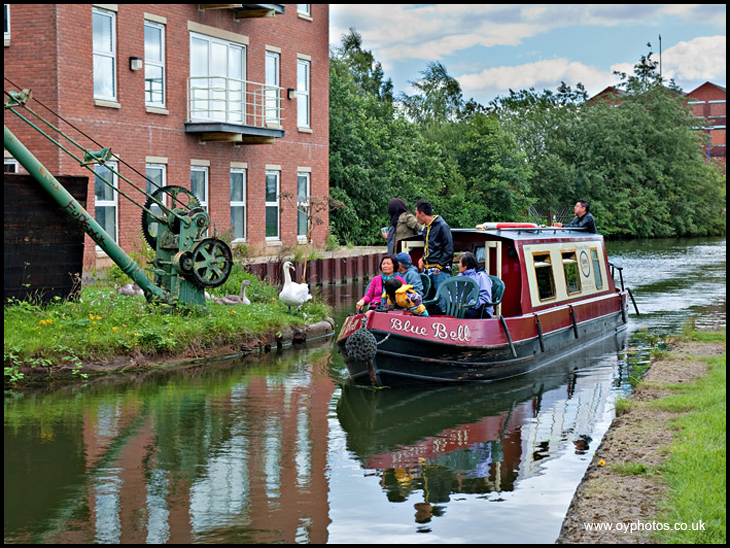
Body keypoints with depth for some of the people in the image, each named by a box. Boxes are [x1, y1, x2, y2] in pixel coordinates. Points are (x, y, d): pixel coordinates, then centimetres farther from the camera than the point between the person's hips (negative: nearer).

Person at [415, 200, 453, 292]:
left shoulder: (442, 226, -8)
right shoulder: (426, 228, 17)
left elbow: (448, 251, -11)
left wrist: (439, 266, -14)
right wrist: (422, 259, 11)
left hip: (440, 271, -8)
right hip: (427, 270, 8)